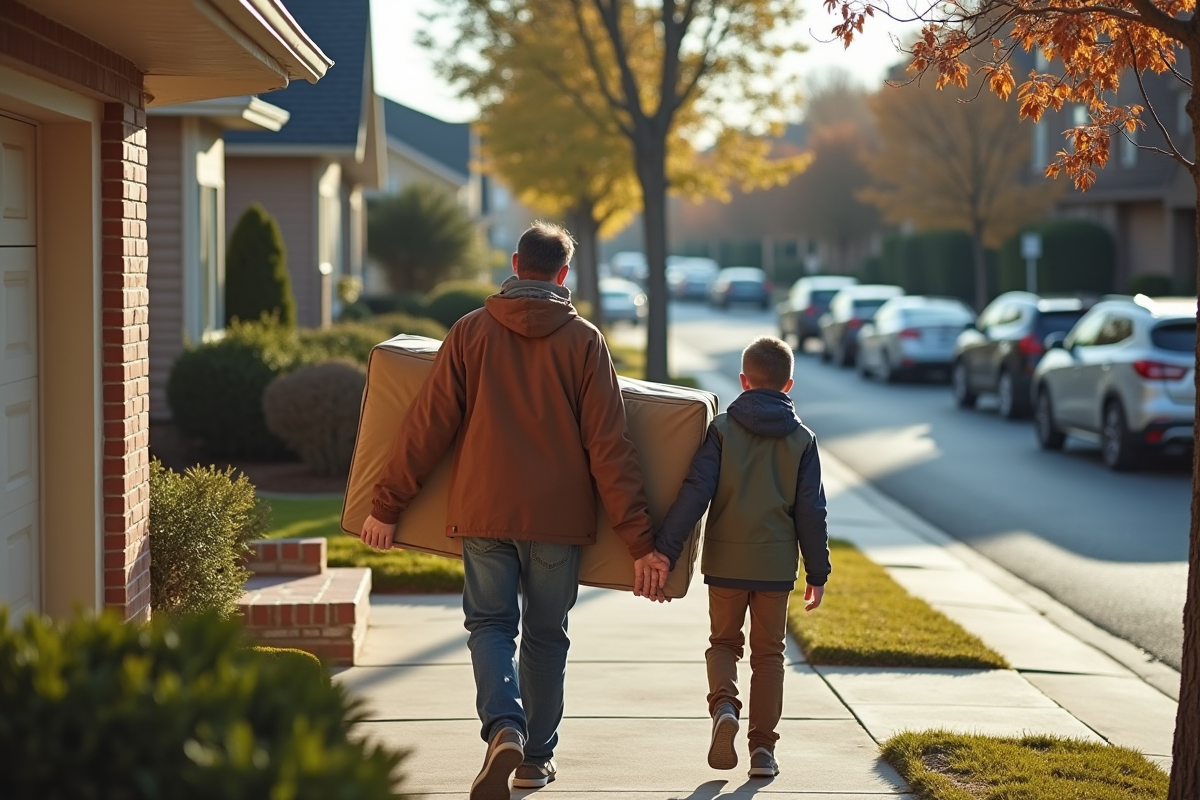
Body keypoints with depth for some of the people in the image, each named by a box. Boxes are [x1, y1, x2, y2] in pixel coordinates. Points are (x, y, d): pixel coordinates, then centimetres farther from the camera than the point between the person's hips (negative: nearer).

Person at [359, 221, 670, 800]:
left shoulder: (471, 331, 1)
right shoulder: (583, 340, -1)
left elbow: (426, 427, -1)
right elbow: (609, 448, -6)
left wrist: (387, 505, 8)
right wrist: (640, 540, -5)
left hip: (484, 510, 0)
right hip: (558, 515, 0)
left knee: (490, 623, 8)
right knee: (545, 634, 15)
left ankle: (504, 728, -18)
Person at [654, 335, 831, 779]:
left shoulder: (721, 430, -4)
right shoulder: (802, 439, 1)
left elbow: (695, 492, -12)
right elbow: (811, 511, 2)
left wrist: (665, 551, -12)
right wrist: (817, 572, 10)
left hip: (725, 560, -1)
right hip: (776, 564, 1)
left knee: (723, 642, 15)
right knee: (768, 654, 11)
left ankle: (724, 705, -12)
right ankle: (763, 747, 8)